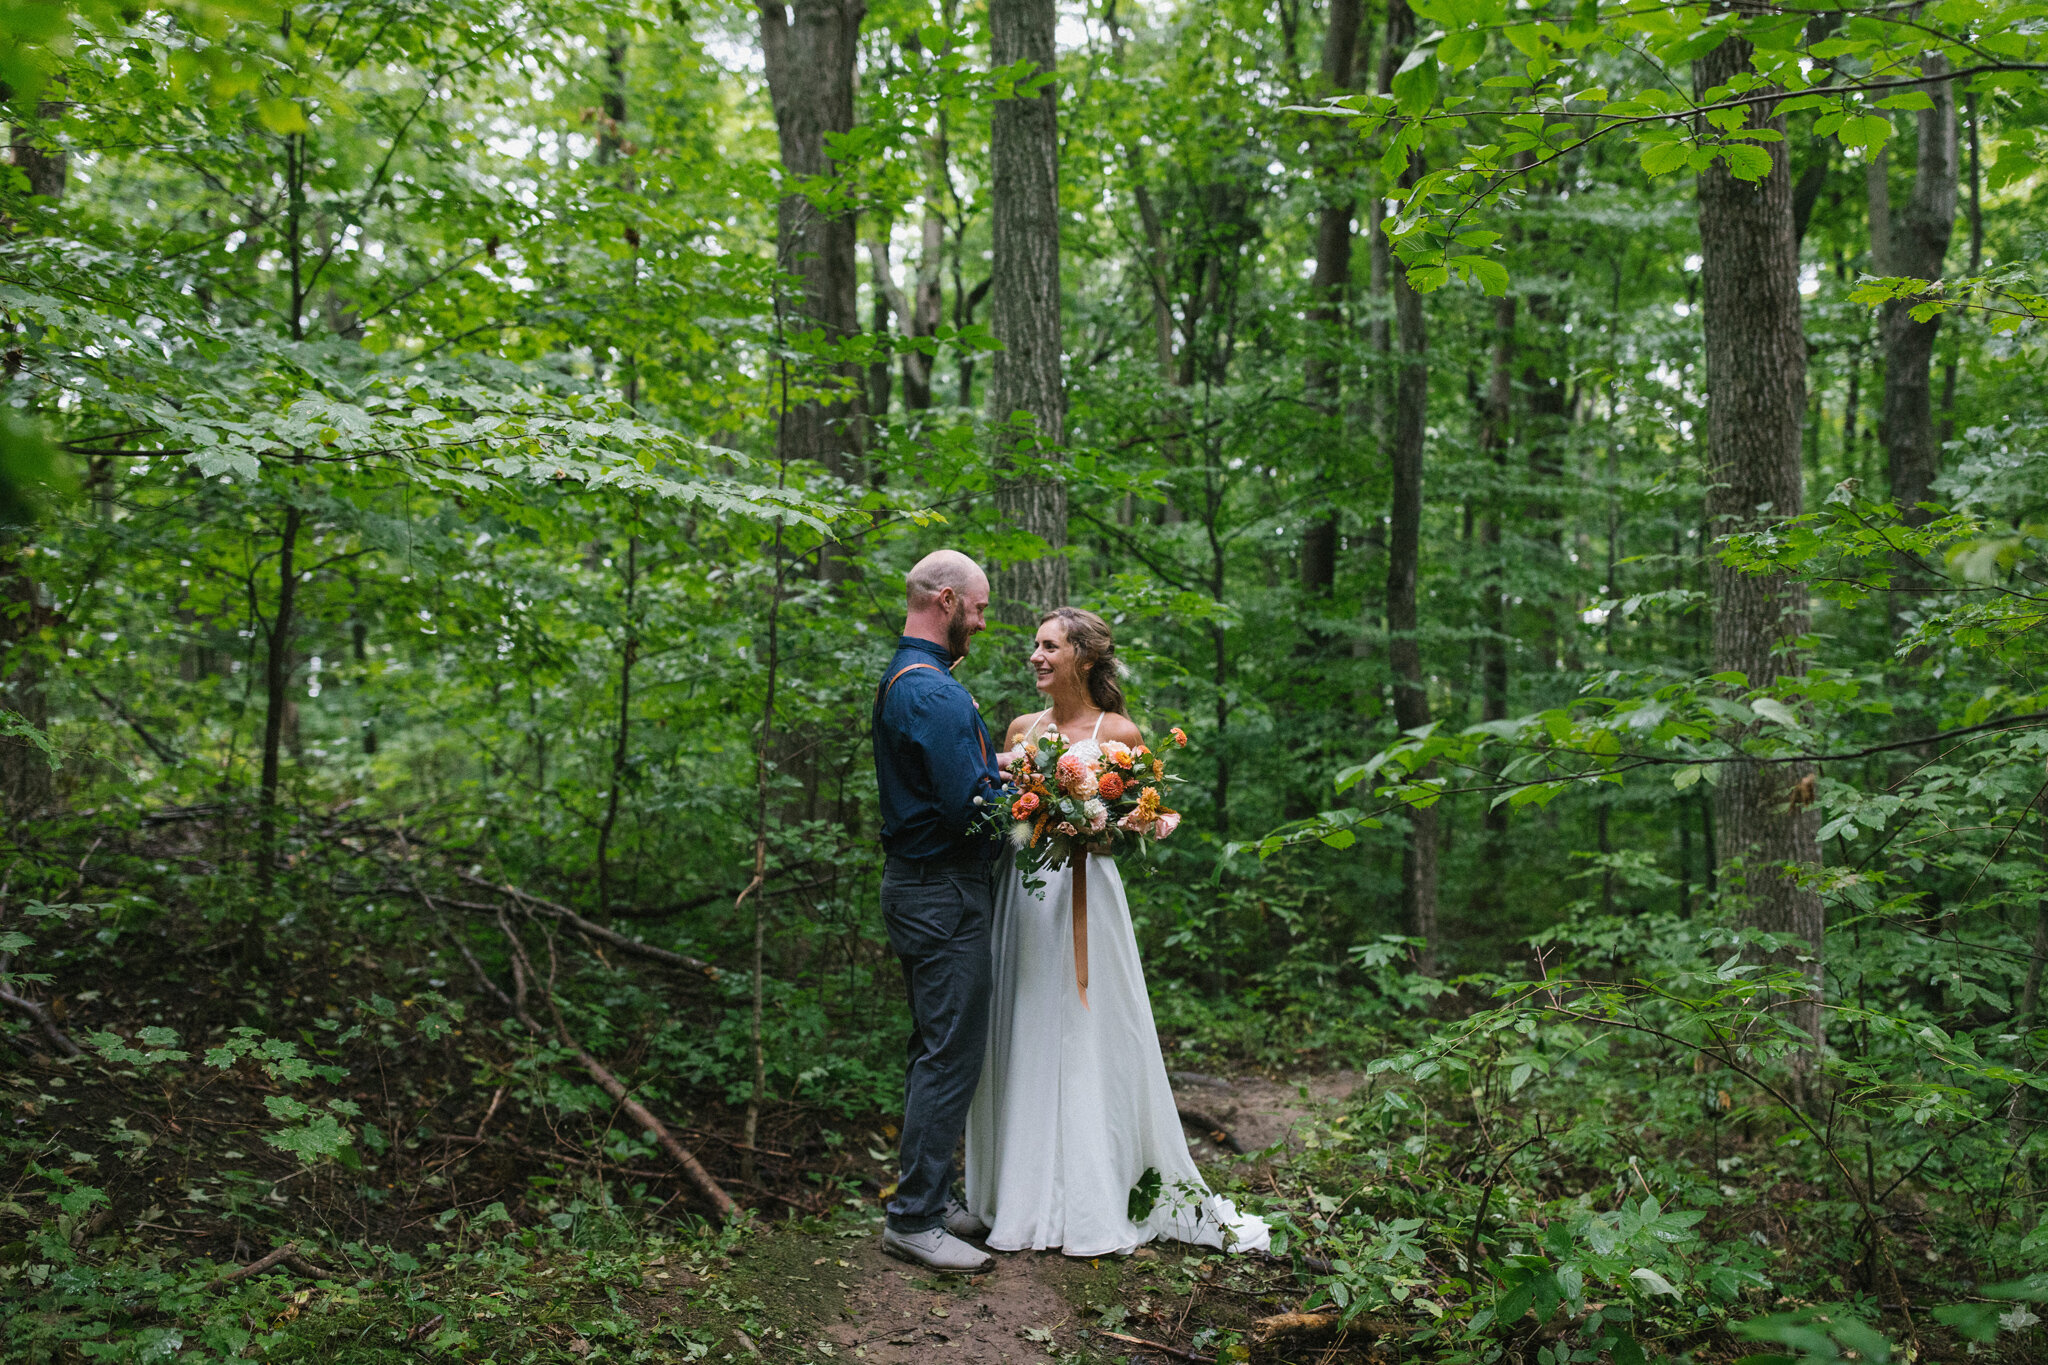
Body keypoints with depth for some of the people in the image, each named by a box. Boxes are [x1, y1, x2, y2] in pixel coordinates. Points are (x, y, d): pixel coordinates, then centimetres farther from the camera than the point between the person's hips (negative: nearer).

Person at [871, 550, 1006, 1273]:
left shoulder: (900, 678, 14)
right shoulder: (934, 692, -20)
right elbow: (969, 807, -24)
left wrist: (994, 778, 9)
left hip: (919, 882, 11)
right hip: (943, 893, -11)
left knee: (934, 1051, 17)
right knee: (951, 1056, -4)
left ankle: (927, 1197, 27)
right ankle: (914, 1220, 3)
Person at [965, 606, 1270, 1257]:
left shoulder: (1119, 734, -3)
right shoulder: (1021, 729, 12)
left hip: (1084, 899, -5)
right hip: (1020, 895, 5)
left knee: (1089, 1046, 0)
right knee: (1024, 1047, 7)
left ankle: (1098, 1204, 11)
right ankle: (1028, 1198, 18)